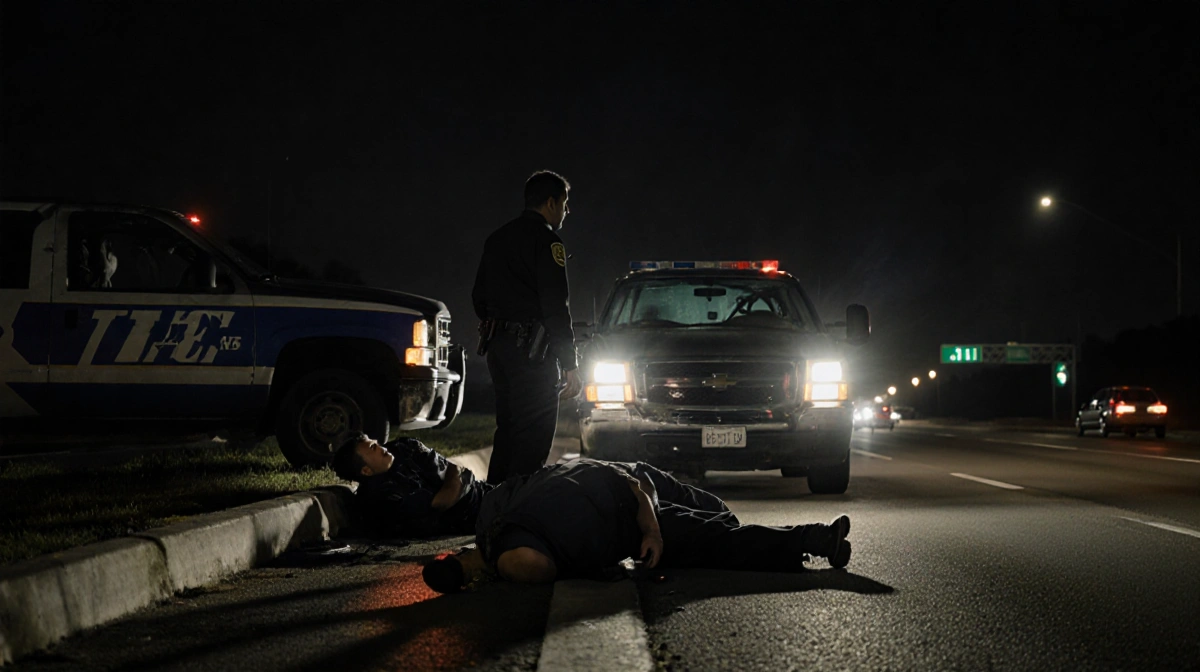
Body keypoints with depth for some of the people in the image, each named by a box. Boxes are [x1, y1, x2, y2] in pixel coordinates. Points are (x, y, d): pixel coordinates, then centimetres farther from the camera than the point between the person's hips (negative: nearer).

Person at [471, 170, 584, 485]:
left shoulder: (497, 239, 18)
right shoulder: (546, 238, -10)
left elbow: (479, 297, 23)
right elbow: (556, 306, -16)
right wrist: (569, 364, -15)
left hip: (498, 349, 9)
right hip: (532, 350, -9)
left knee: (508, 433, 16)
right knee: (533, 438, -8)